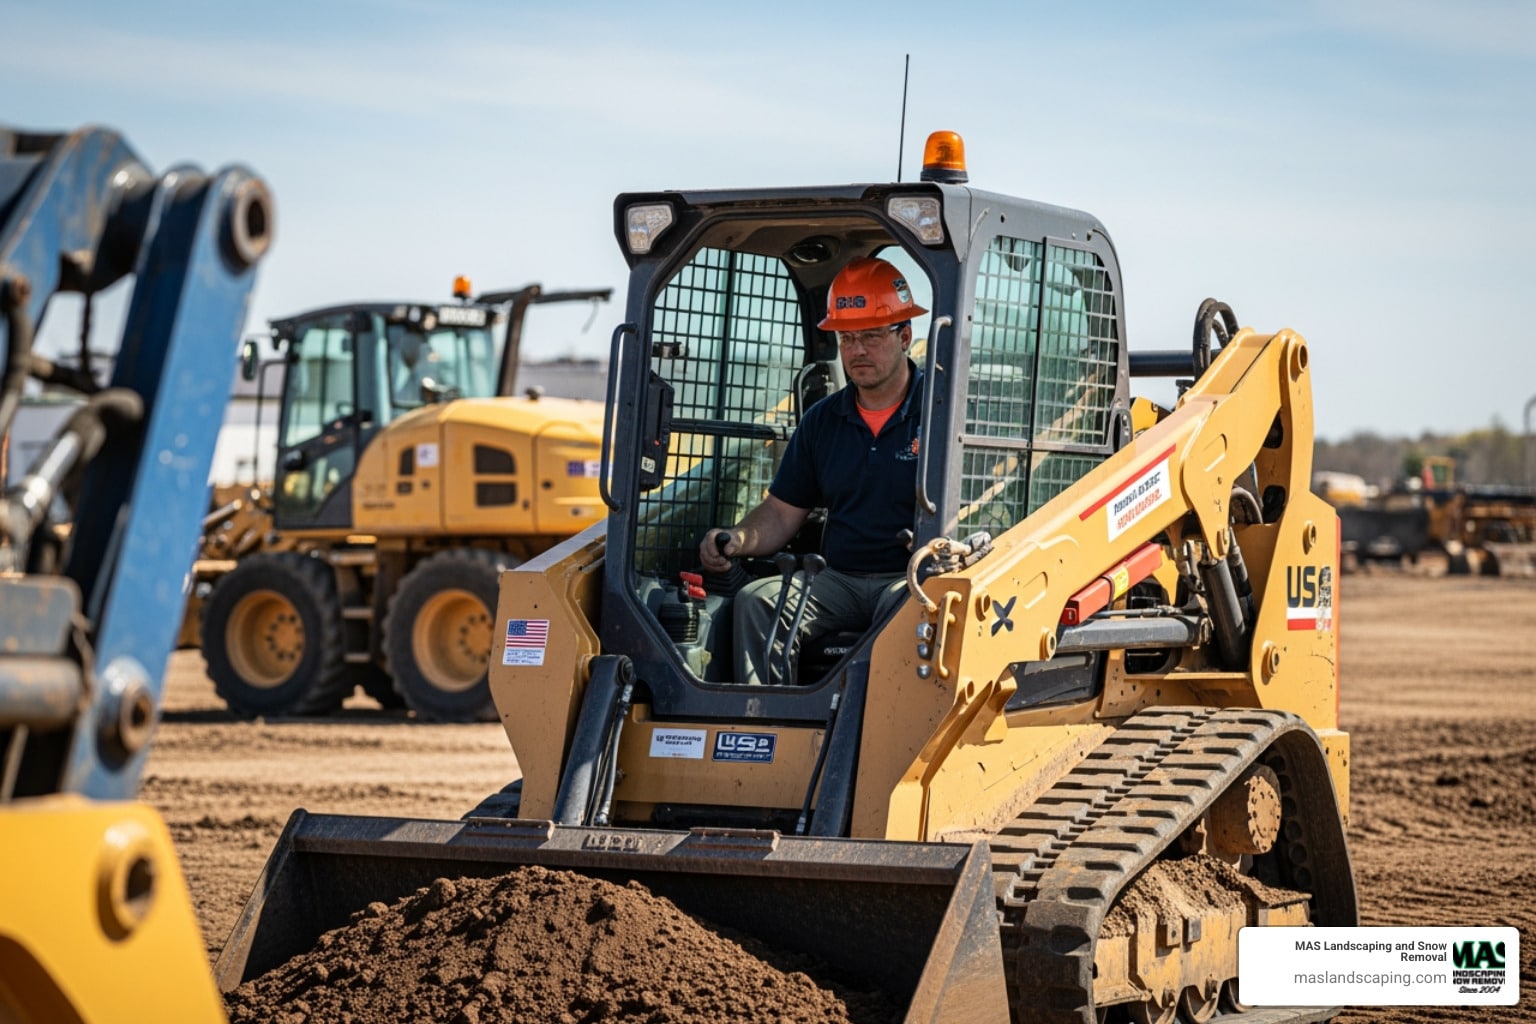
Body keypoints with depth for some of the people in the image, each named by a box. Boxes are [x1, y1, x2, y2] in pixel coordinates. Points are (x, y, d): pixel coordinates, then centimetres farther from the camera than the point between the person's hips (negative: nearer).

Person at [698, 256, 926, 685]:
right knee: (756, 601, -20)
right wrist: (738, 539, -4)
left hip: (912, 581, -5)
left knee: (904, 606, -38)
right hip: (838, 581, 5)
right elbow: (783, 513, 18)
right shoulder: (823, 420, 16)